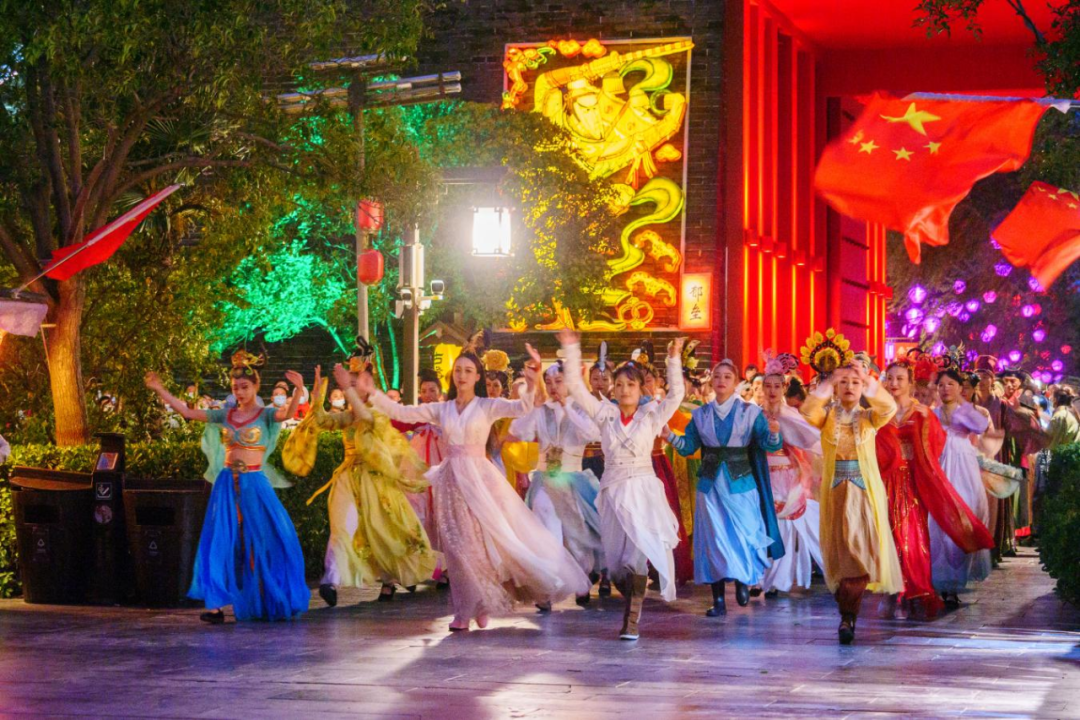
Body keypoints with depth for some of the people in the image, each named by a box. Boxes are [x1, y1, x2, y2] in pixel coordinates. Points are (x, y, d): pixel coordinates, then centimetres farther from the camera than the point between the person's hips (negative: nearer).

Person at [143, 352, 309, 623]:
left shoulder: (265, 415, -1)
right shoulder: (225, 415, 9)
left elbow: (287, 412, -22)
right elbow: (188, 412, 9)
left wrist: (298, 390, -41)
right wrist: (160, 390, 6)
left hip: (255, 486, -3)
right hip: (227, 485, 3)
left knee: (264, 543, 1)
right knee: (221, 543, -2)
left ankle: (269, 603, 14)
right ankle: (217, 604, -4)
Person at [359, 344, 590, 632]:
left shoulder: (488, 406, 0)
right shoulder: (441, 409, 9)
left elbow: (522, 408, -16)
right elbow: (401, 412, 4)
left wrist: (532, 384, -34)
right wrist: (373, 393, -6)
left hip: (480, 478, -3)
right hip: (452, 481, 3)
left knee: (490, 538, -6)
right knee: (459, 546, 4)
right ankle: (468, 610, 12)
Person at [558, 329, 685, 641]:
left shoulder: (651, 415, 5)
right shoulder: (605, 414, 8)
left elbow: (675, 394, -2)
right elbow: (576, 387, 5)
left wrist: (674, 360, -9)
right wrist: (571, 350, 0)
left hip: (643, 489, -2)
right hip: (613, 490, 2)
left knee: (638, 554, -16)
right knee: (615, 560, 2)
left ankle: (632, 619, -13)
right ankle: (632, 606, 24)